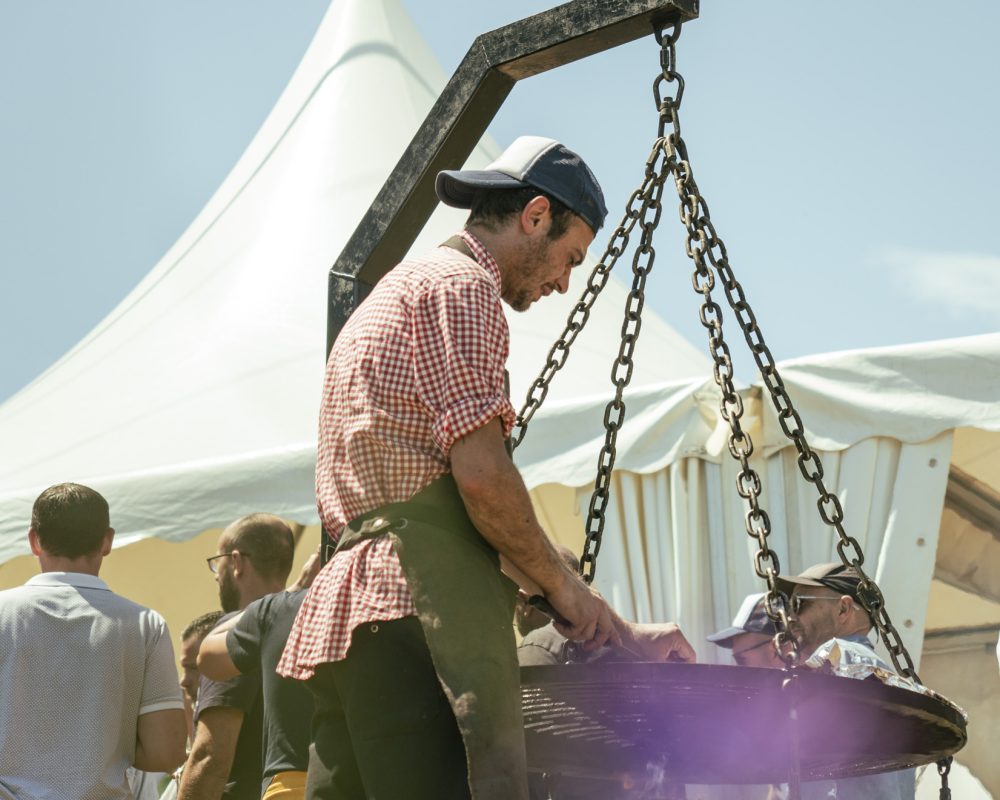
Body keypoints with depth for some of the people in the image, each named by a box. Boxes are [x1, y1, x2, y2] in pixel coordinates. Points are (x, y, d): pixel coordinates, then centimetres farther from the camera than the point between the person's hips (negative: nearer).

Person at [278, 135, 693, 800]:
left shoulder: (395, 290, 30)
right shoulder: (461, 285, -1)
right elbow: (481, 473, -13)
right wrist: (562, 584, 1)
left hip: (346, 601, 10)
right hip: (419, 615, -10)